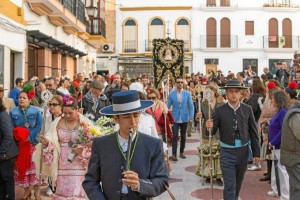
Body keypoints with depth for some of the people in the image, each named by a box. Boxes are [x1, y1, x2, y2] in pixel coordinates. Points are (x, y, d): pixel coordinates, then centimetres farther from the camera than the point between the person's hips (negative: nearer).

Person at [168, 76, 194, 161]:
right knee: (175, 136, -6)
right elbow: (168, 106, 0)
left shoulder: (187, 94, -1)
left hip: (184, 118, 2)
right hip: (175, 118, -2)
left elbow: (191, 106, -1)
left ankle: (182, 152, 27)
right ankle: (174, 154, -4)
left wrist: (191, 117, -9)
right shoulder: (171, 94, -2)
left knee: (183, 136, 13)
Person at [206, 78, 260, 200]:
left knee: (238, 183, 20)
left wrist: (256, 153, 4)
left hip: (243, 151, 3)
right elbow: (212, 132, -5)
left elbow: (253, 132, 4)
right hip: (227, 152, -3)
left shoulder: (247, 109, -1)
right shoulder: (220, 110, -7)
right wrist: (209, 127, -28)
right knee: (229, 185, -3)